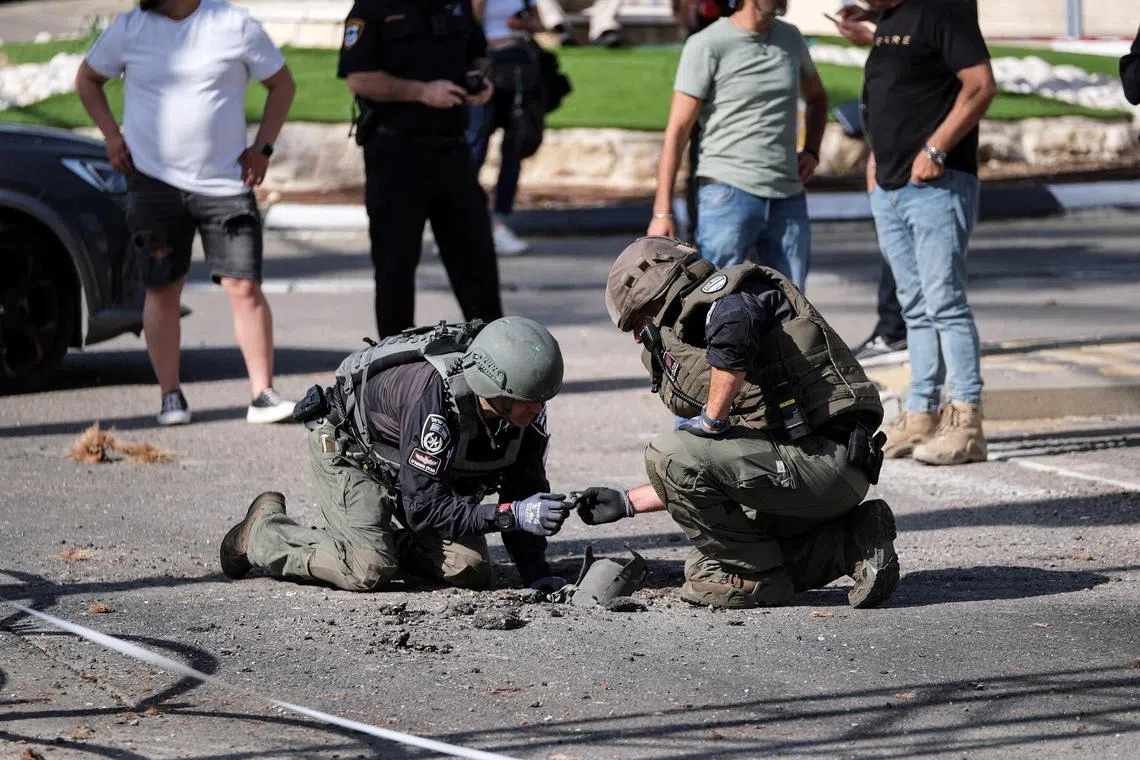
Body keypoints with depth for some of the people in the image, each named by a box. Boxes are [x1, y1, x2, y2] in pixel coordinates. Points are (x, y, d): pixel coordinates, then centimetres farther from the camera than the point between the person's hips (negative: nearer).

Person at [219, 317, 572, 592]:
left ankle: (390, 537, 19)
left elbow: (523, 489, -10)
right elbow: (424, 508, -38)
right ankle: (262, 529, 3)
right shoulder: (433, 394, -41)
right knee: (369, 571, -22)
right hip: (349, 451, -6)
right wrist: (512, 515, -43)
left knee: (470, 571, -8)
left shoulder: (527, 408, -22)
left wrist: (537, 574, -21)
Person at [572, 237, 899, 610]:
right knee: (706, 570, 15)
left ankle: (757, 579, -4)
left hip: (825, 458, -10)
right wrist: (628, 502, 32)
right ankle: (850, 540, 9)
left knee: (670, 454, -16)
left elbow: (735, 322, -31)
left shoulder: (724, 290, -2)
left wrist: (713, 418, -20)